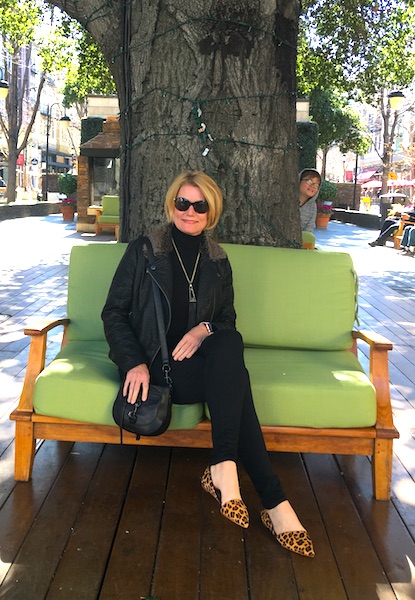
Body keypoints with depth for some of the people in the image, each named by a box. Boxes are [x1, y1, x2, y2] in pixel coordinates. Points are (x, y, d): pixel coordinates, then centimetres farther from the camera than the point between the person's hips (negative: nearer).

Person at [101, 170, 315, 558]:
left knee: (231, 343, -34)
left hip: (198, 360, 4)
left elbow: (228, 321, 15)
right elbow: (113, 312, 1)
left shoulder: (218, 262, 14)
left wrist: (206, 329, -10)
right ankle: (273, 501, -32)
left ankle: (223, 468, -36)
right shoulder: (142, 251, 3)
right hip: (154, 363, -4)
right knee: (234, 380, -32)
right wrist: (135, 363, -14)